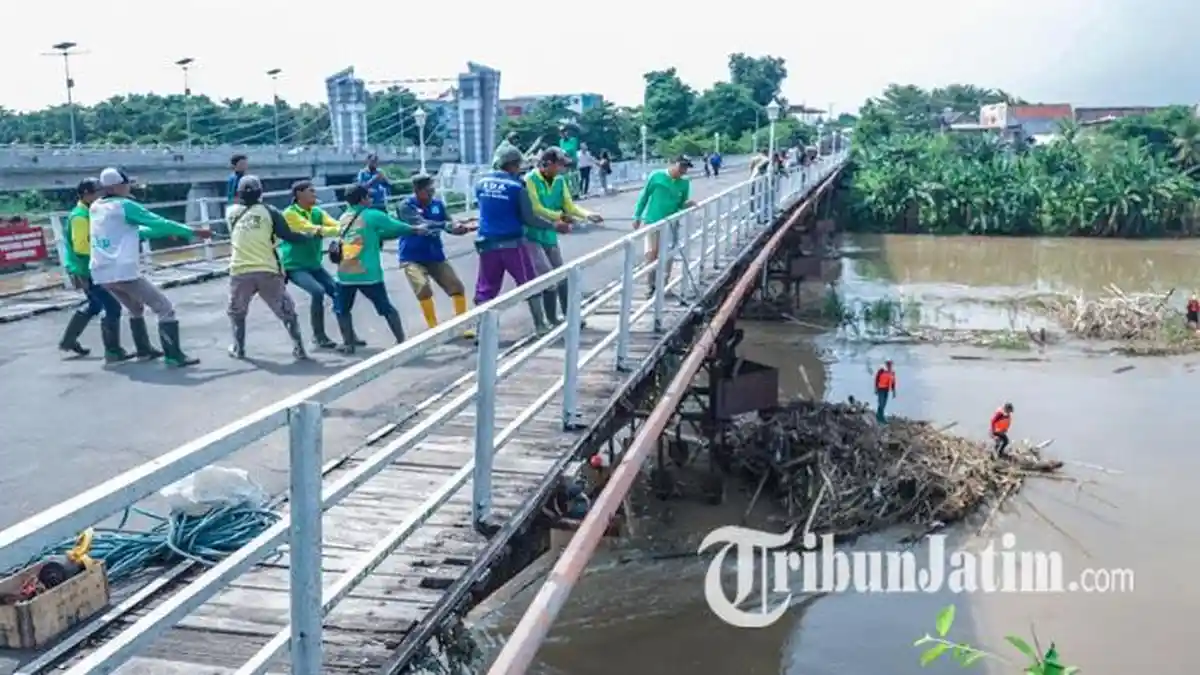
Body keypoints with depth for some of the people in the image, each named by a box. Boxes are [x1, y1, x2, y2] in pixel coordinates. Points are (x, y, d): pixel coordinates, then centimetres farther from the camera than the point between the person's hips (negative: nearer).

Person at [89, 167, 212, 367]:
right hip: (124, 272, -8)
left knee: (135, 308, 31)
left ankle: (144, 350, 35)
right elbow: (160, 223, -6)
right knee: (165, 309, -3)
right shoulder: (124, 205, -7)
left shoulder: (95, 208, 15)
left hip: (101, 274, 8)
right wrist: (194, 232, 0)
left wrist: (164, 233, 25)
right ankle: (174, 356, -9)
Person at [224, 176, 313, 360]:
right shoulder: (269, 211, 2)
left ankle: (238, 349, 26)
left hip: (240, 272, 1)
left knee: (236, 312, 25)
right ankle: (299, 349, 4)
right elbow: (288, 236, -1)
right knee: (286, 311, 10)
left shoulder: (231, 212, 9)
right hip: (268, 271, -1)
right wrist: (311, 236, 12)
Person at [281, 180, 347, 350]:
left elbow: (336, 225, -10)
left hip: (314, 265, 6)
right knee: (318, 291, -26)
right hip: (294, 266, -6)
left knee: (339, 291, -4)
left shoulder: (317, 212, 5)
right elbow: (313, 230, -26)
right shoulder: (289, 214, -14)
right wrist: (339, 231, -34)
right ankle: (319, 336, -10)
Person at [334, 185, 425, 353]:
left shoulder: (344, 218, 14)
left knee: (343, 310, 21)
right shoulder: (373, 215, -1)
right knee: (386, 308, 10)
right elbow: (398, 227, 8)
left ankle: (348, 343, 18)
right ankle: (401, 341, 11)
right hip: (368, 274, -3)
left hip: (345, 274, 3)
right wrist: (416, 229, 24)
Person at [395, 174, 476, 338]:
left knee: (457, 286, 2)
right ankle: (434, 329, -9)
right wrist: (446, 225, -40)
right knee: (423, 288, -25)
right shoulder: (406, 206, -15)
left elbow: (448, 224, -10)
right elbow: (422, 225, -29)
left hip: (436, 256, 5)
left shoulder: (438, 204, 0)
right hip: (412, 258, -5)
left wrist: (460, 227, -33)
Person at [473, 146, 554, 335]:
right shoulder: (517, 186, -8)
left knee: (486, 289, 11)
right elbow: (528, 219, -8)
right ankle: (540, 325, 17)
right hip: (512, 243, -4)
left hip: (487, 243, 4)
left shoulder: (481, 182, 5)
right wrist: (552, 226, 4)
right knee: (529, 284, 12)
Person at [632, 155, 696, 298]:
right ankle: (651, 284, 16)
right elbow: (644, 196, -1)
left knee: (666, 256, 6)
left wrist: (687, 204, -17)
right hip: (652, 222, -2)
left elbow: (681, 205, 6)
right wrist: (637, 216, 1)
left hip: (670, 224, 2)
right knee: (651, 254, 1)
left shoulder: (685, 183, -3)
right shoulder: (657, 176, -10)